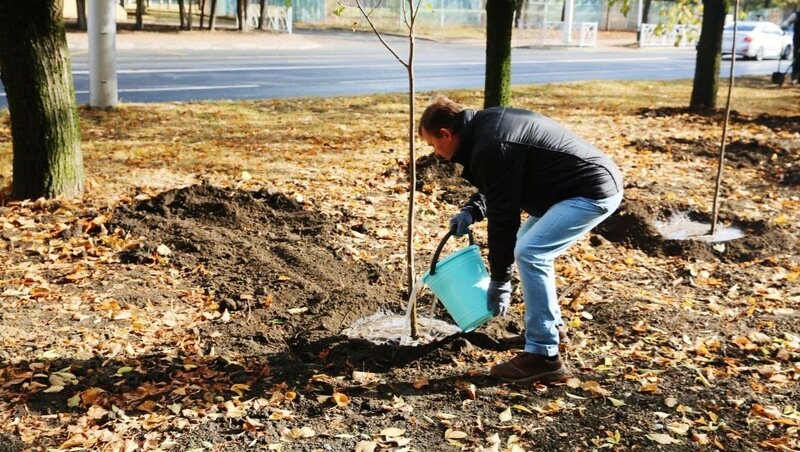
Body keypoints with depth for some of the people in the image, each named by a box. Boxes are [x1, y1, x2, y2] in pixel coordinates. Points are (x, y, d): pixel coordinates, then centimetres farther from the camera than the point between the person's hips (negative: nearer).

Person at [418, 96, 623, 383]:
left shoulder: (490, 148, -21)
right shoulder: (485, 125, 10)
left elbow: (503, 215, -18)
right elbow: (499, 192, 22)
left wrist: (499, 281, -11)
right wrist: (471, 210, 3)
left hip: (594, 192, -11)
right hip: (594, 180, 11)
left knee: (529, 253, -16)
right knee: (528, 243, 19)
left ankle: (543, 356, -10)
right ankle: (550, 326, 28)